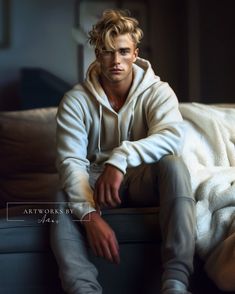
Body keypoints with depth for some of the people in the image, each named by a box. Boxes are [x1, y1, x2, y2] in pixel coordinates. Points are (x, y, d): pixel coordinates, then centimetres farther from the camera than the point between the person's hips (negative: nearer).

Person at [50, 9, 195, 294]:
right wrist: (90, 215, -39)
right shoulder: (76, 100, -9)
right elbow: (71, 162, -22)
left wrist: (121, 158, -46)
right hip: (95, 181, 1)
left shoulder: (157, 92, -8)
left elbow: (172, 136, -30)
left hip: (143, 180, 0)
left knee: (173, 164, -34)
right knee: (62, 202, -32)